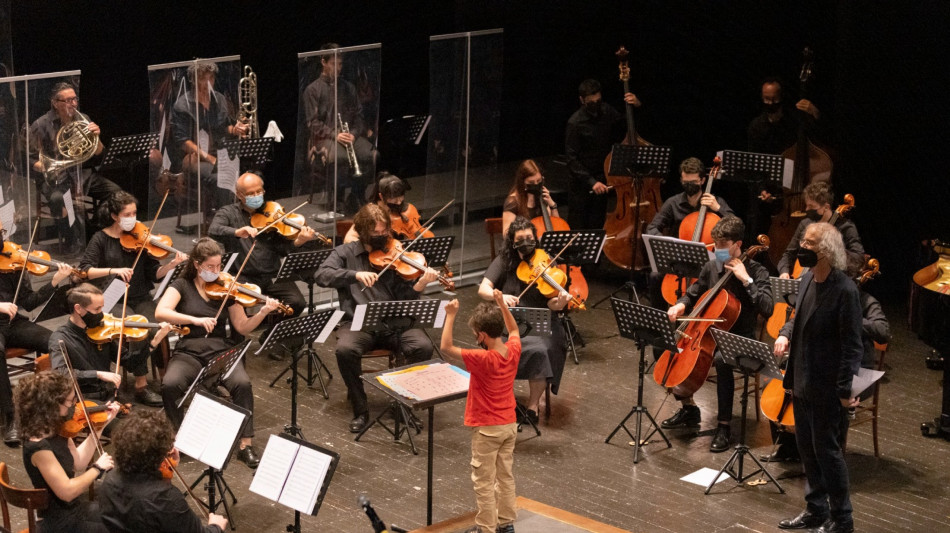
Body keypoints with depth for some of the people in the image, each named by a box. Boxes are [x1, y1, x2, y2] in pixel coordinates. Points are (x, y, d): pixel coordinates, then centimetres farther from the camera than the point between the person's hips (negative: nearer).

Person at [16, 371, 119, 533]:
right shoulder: (38, 446, -29)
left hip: (75, 508, 9)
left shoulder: (56, 431, -2)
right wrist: (98, 468, -17)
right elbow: (67, 491, -29)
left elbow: (78, 462, 5)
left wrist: (101, 425, 4)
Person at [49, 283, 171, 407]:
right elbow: (59, 373, -25)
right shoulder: (60, 338, -9)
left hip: (112, 395, 6)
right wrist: (99, 374, -32)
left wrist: (154, 342, -2)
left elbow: (128, 360, 11)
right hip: (86, 400, -6)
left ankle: (141, 391, 14)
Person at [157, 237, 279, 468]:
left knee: (242, 383, -30)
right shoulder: (182, 286, 3)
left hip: (221, 351, 1)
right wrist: (195, 319, -28)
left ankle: (246, 444, -20)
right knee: (170, 385, -32)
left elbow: (242, 327, 5)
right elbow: (160, 312, -16)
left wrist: (263, 312, -14)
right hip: (189, 352, -1)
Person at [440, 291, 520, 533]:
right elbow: (514, 330, 17)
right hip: (509, 424, 7)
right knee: (505, 476, 18)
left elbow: (446, 347, -25)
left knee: (484, 482, 4)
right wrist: (502, 303, 13)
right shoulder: (513, 350, -7)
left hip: (487, 429, -7)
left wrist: (451, 316, -22)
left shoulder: (483, 359, -27)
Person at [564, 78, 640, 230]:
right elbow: (572, 159, -18)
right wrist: (591, 182, -27)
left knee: (596, 227, 12)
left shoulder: (606, 111, -1)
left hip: (602, 180, 5)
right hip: (582, 182, -5)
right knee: (577, 225, 0)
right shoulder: (575, 123, -16)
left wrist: (636, 106, -7)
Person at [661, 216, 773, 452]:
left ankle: (724, 426, -26)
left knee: (722, 360, -38)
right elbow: (693, 293, 21)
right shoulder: (711, 267, 4)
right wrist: (680, 305, -2)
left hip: (740, 337, -6)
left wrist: (746, 280, -28)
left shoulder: (756, 271, -12)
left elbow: (767, 308, -26)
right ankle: (689, 409, 9)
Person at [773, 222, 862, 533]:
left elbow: (852, 344, -19)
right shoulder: (808, 279, 4)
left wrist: (844, 390, -19)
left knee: (826, 449, 1)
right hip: (802, 381, 8)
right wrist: (785, 333, -1)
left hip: (826, 388, -8)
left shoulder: (845, 290, -21)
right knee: (806, 446, 17)